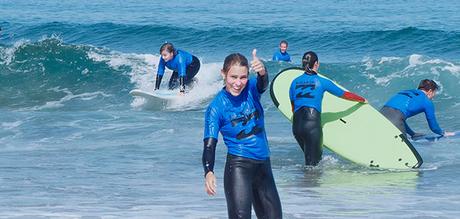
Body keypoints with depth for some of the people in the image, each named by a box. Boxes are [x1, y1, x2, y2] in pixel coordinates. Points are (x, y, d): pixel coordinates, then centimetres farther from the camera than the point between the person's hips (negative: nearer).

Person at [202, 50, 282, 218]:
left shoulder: (251, 89, -2)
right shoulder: (216, 108, -11)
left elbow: (262, 84, -26)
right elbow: (209, 144, -16)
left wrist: (262, 72, -50)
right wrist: (208, 172, -34)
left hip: (263, 165, 5)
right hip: (238, 165, -5)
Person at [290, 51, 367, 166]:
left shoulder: (295, 82, 13)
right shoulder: (322, 82, 2)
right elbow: (345, 95, 14)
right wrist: (363, 100, 32)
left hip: (296, 124, 5)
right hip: (313, 124, -5)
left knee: (310, 158, 20)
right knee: (313, 162, -2)